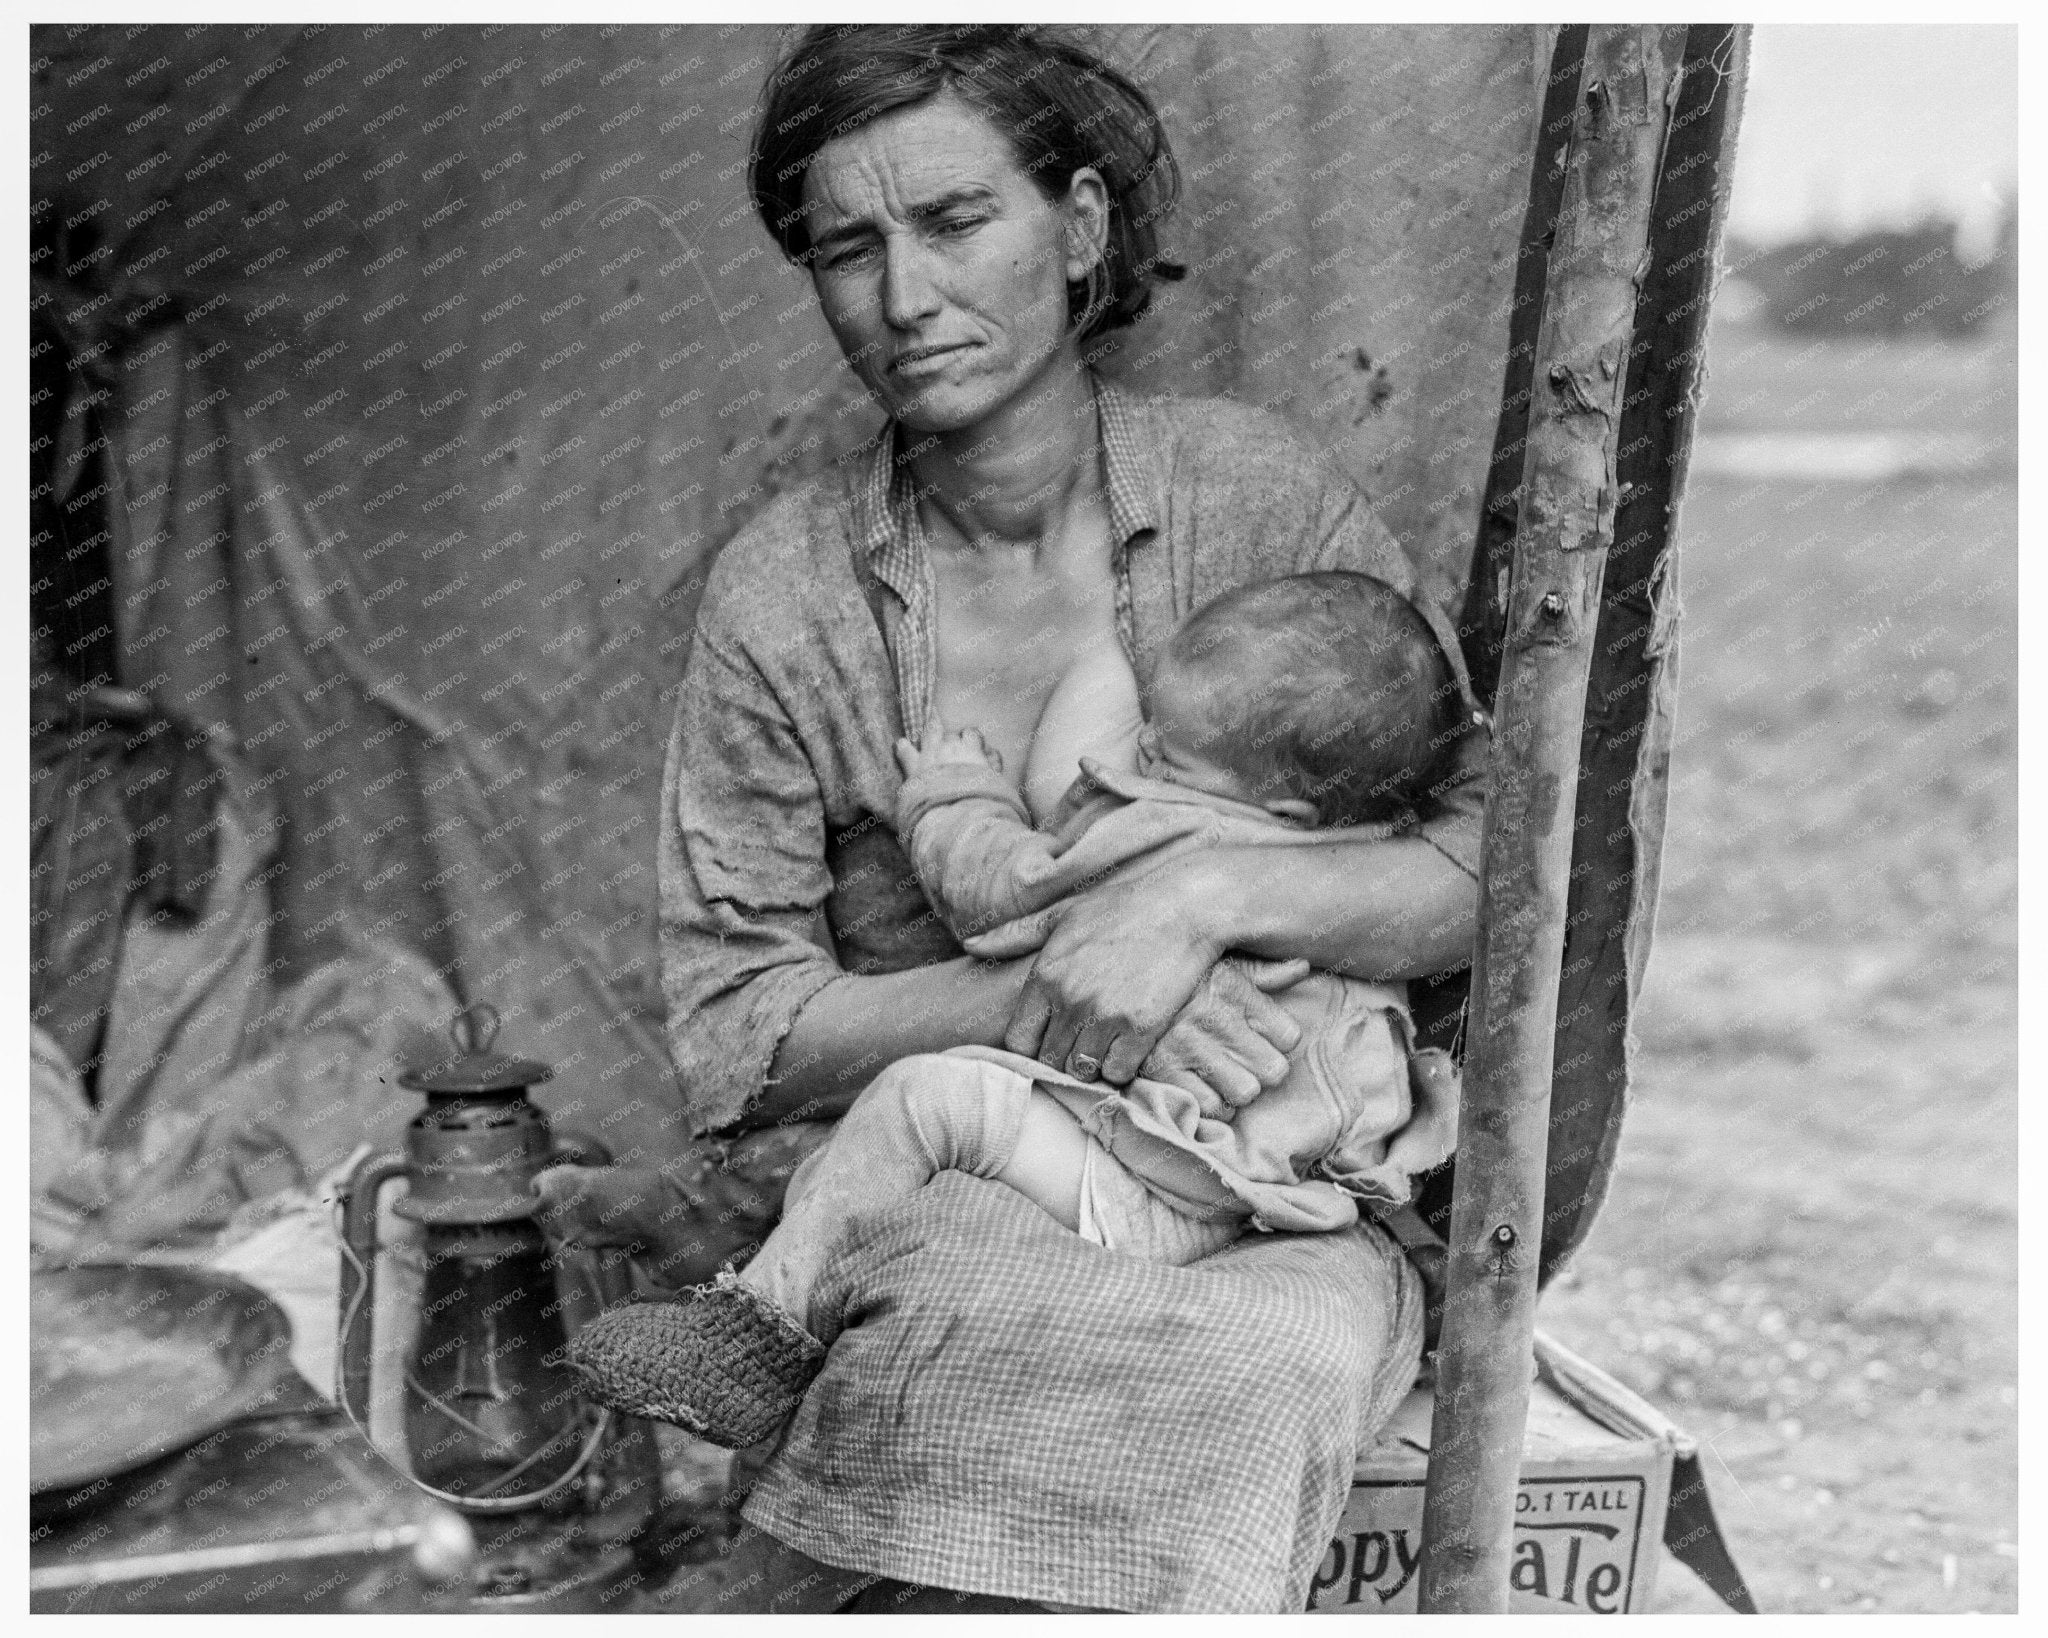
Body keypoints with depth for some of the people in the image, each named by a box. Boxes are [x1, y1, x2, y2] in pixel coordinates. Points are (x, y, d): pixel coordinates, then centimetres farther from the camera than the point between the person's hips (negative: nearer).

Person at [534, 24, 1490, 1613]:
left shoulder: (1257, 493, -2)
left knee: (1288, 1345, -33)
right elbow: (733, 1033, -4)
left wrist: (1209, 895, -21)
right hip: (918, 1172, -1)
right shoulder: (782, 597, -2)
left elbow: (1495, 864, -3)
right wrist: (1045, 991, -18)